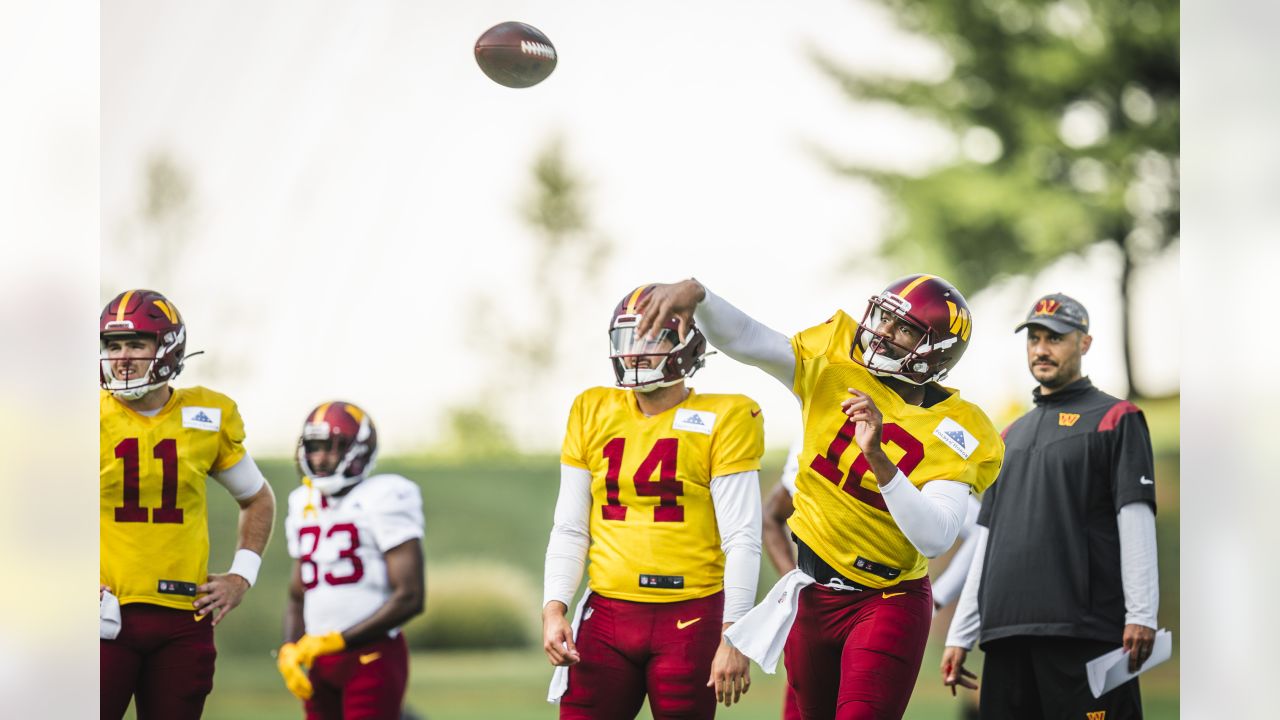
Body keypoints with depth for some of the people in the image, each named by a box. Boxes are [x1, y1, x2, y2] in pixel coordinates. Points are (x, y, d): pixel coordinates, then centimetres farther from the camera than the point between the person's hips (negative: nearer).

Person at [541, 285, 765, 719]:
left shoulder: (722, 420, -3)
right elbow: (569, 529, 13)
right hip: (607, 614, 4)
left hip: (689, 617, -3)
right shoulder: (593, 413, 10)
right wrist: (553, 609, 0)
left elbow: (741, 539, -6)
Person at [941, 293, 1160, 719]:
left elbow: (1136, 519, -5)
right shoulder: (1011, 436, 25)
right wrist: (960, 636, 17)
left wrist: (1140, 616, -15)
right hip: (1006, 633, 6)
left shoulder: (1116, 419, 6)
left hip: (1083, 633, -6)